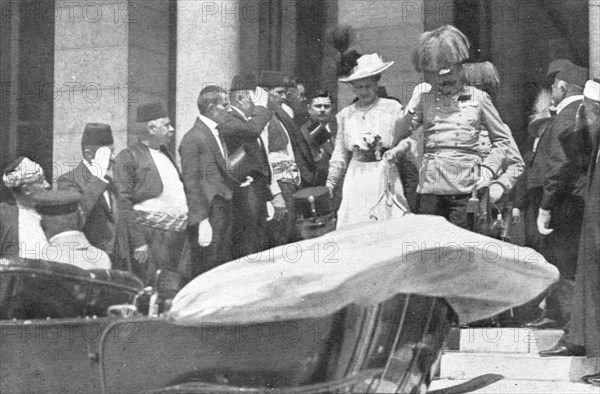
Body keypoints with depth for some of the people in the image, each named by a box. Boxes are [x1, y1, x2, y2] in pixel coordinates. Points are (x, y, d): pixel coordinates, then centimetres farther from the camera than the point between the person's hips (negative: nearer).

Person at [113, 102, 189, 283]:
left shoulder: (164, 152, 19)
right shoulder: (128, 157, -6)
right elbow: (124, 203, -11)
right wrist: (138, 243, -17)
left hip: (179, 236, 7)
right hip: (150, 237, -7)